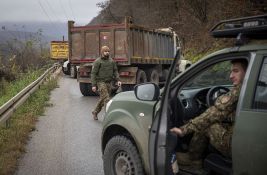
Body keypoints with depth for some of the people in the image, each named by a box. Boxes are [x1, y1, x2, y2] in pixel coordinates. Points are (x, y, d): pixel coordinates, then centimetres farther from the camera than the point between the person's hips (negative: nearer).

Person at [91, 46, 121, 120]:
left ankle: (95, 112, 32)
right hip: (100, 82, -6)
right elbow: (93, 73, -7)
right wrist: (93, 85, -13)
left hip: (108, 83, 6)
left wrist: (118, 80, -2)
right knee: (106, 99, -14)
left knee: (102, 99, 14)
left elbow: (115, 71, 14)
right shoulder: (97, 61, -6)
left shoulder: (111, 61, 10)